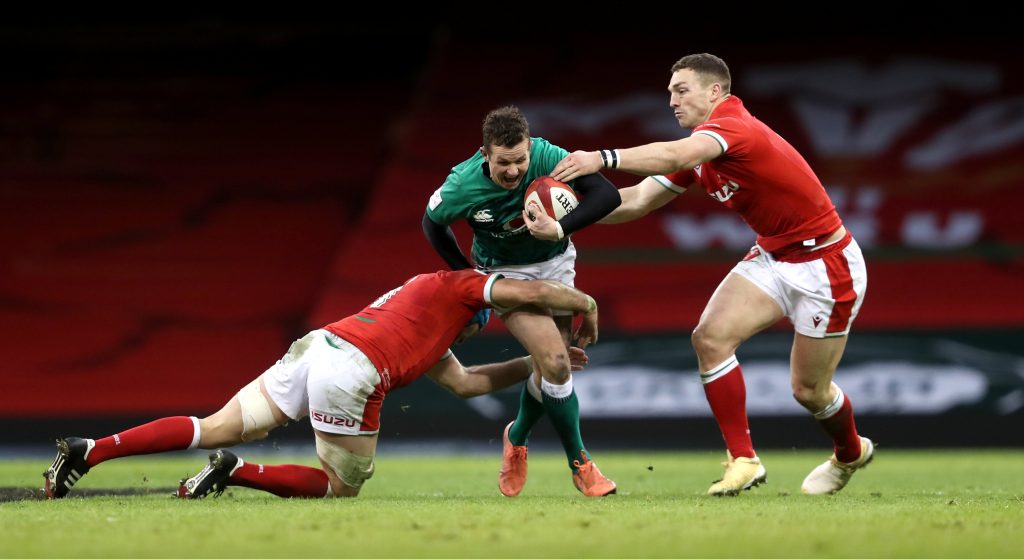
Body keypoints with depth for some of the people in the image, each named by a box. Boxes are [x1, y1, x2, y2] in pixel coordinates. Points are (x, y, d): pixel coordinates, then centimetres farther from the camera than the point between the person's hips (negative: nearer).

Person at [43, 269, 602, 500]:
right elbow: (533, 292, 3)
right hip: (352, 372, -8)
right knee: (341, 487, 8)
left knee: (215, 430, 4)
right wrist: (587, 305, 21)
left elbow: (464, 382, 45)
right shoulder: (458, 286, 15)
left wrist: (539, 362, 48)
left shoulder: (432, 337, 38)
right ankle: (238, 472, -12)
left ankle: (90, 450, -9)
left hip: (313, 346, 8)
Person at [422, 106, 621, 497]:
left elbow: (607, 195, -27)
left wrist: (560, 228, -38)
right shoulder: (463, 186, -29)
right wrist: (465, 274, -6)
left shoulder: (547, 157, -29)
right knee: (554, 361, -19)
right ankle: (579, 464, -3)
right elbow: (432, 223, -7)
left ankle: (517, 438, 35)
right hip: (505, 272, -3)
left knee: (549, 368, 3)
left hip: (555, 263, 3)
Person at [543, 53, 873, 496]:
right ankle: (743, 459, -5)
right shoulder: (698, 149, 4)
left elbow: (676, 156, -46)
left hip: (825, 264, -8)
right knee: (710, 336, -13)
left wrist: (604, 157, -54)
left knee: (809, 390, 2)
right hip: (772, 256, 8)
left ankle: (851, 452, 35)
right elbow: (638, 200, 2)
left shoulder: (735, 127, -25)